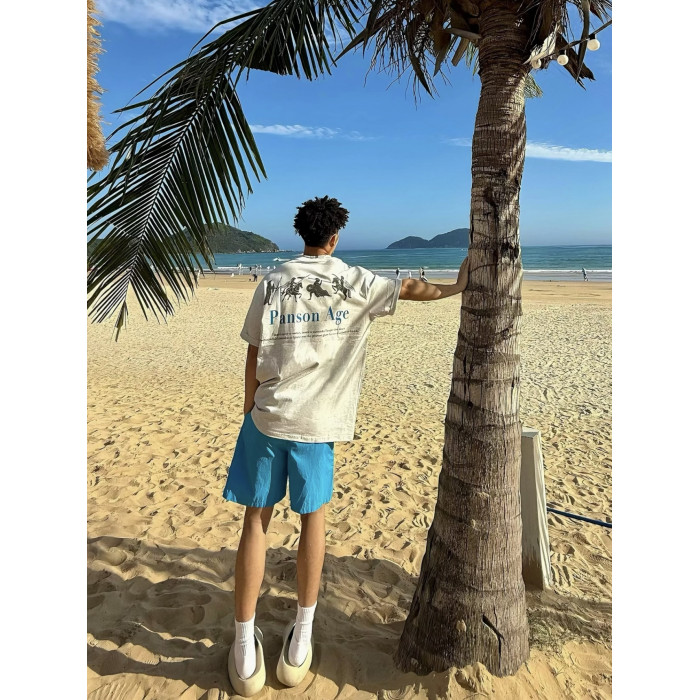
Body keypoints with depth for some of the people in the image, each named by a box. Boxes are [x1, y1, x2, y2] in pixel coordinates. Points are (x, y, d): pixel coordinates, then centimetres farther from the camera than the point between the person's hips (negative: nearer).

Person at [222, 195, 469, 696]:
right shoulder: (353, 281, -1)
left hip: (267, 416, 1)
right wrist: (456, 287, 28)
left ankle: (246, 652, 18)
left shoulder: (272, 282, 2)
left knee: (256, 519, 10)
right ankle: (301, 638, 26)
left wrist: (250, 409, 12)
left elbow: (254, 354, 2)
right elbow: (410, 289, 10)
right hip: (318, 422, -1)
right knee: (313, 516, 16)